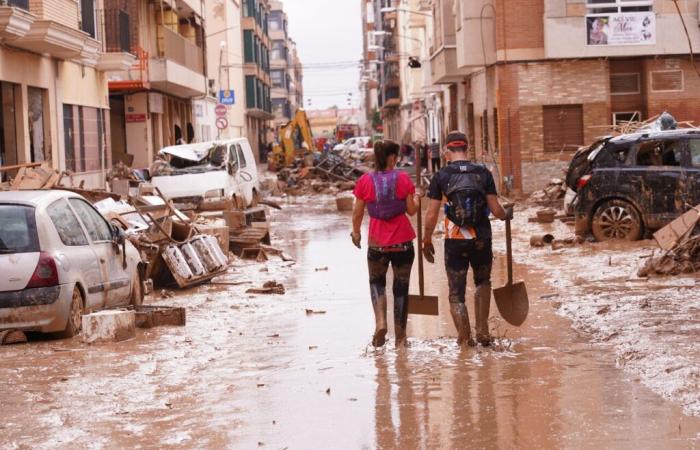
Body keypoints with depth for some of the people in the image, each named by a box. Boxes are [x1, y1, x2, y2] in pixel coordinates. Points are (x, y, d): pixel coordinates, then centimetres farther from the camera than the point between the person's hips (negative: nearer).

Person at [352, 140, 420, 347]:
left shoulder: (365, 181, -5)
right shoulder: (403, 179, -7)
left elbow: (358, 213, 0)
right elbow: (412, 210, -3)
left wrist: (356, 232, 17)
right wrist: (415, 199, 18)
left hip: (377, 242, 0)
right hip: (402, 241, 0)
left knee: (376, 281, 19)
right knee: (401, 286, 11)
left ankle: (380, 322, -5)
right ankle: (400, 336, 15)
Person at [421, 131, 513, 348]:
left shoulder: (441, 177, -5)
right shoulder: (483, 173, -1)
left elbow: (431, 215, -5)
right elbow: (496, 210, -2)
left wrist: (427, 242, 8)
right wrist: (507, 214, 21)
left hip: (454, 241, -2)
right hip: (482, 239, 2)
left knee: (456, 293, 8)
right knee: (483, 282, 26)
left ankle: (465, 340, 6)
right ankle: (482, 328, 16)